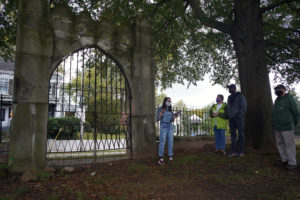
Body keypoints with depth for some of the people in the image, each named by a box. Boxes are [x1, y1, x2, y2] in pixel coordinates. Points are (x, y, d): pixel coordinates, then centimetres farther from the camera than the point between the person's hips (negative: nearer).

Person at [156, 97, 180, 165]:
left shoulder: (170, 109, 10)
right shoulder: (160, 108, -5)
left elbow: (172, 120, 11)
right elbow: (157, 119, -8)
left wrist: (175, 116, -9)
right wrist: (161, 113, -25)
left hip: (170, 126, 5)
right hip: (163, 126, -5)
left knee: (170, 142, 3)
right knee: (162, 142, -7)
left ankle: (170, 157, 10)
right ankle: (161, 158, 1)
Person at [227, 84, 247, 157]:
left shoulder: (240, 96, -2)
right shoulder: (229, 97, 18)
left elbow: (244, 106, -9)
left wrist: (240, 115, -18)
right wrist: (228, 116, 12)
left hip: (238, 117, -6)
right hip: (231, 118, 6)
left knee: (240, 134, -2)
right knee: (233, 134, 5)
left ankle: (241, 151, 3)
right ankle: (234, 151, 8)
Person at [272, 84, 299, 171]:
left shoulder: (289, 98, -6)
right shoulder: (277, 100, 16)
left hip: (286, 127, -7)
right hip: (277, 127, 7)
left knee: (289, 144, -3)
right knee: (280, 144, 11)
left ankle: (292, 163, 4)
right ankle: (284, 160, 22)